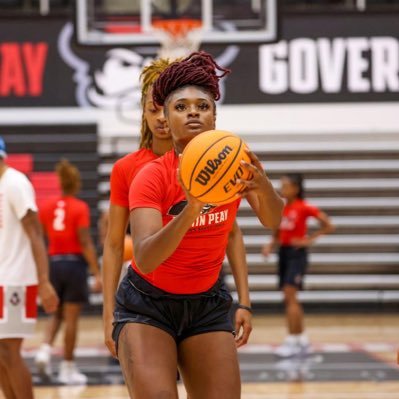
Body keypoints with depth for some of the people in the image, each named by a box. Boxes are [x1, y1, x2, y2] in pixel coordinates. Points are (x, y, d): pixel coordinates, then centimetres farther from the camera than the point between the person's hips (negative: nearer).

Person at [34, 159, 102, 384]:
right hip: (74, 262, -4)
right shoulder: (80, 208, -9)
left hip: (53, 262, 4)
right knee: (71, 318, 3)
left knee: (57, 314, 19)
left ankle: (46, 349, -4)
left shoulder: (47, 207, 4)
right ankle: (68, 368, 8)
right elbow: (86, 243, -14)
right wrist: (97, 273, -14)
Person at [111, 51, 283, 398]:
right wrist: (190, 210, -47)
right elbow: (144, 259, -31)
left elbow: (272, 221, -16)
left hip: (208, 306, 4)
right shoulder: (151, 177, -19)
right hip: (147, 306, -4)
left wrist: (263, 188, -39)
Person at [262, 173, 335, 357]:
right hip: (283, 252, 7)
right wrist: (270, 246, -3)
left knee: (290, 295, -14)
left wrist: (309, 239, -11)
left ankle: (292, 341, -13)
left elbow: (328, 226, -7)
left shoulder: (304, 208, -10)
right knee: (289, 299, 9)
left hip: (296, 253, -7)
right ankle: (302, 339, 19)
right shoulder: (280, 208, 8)